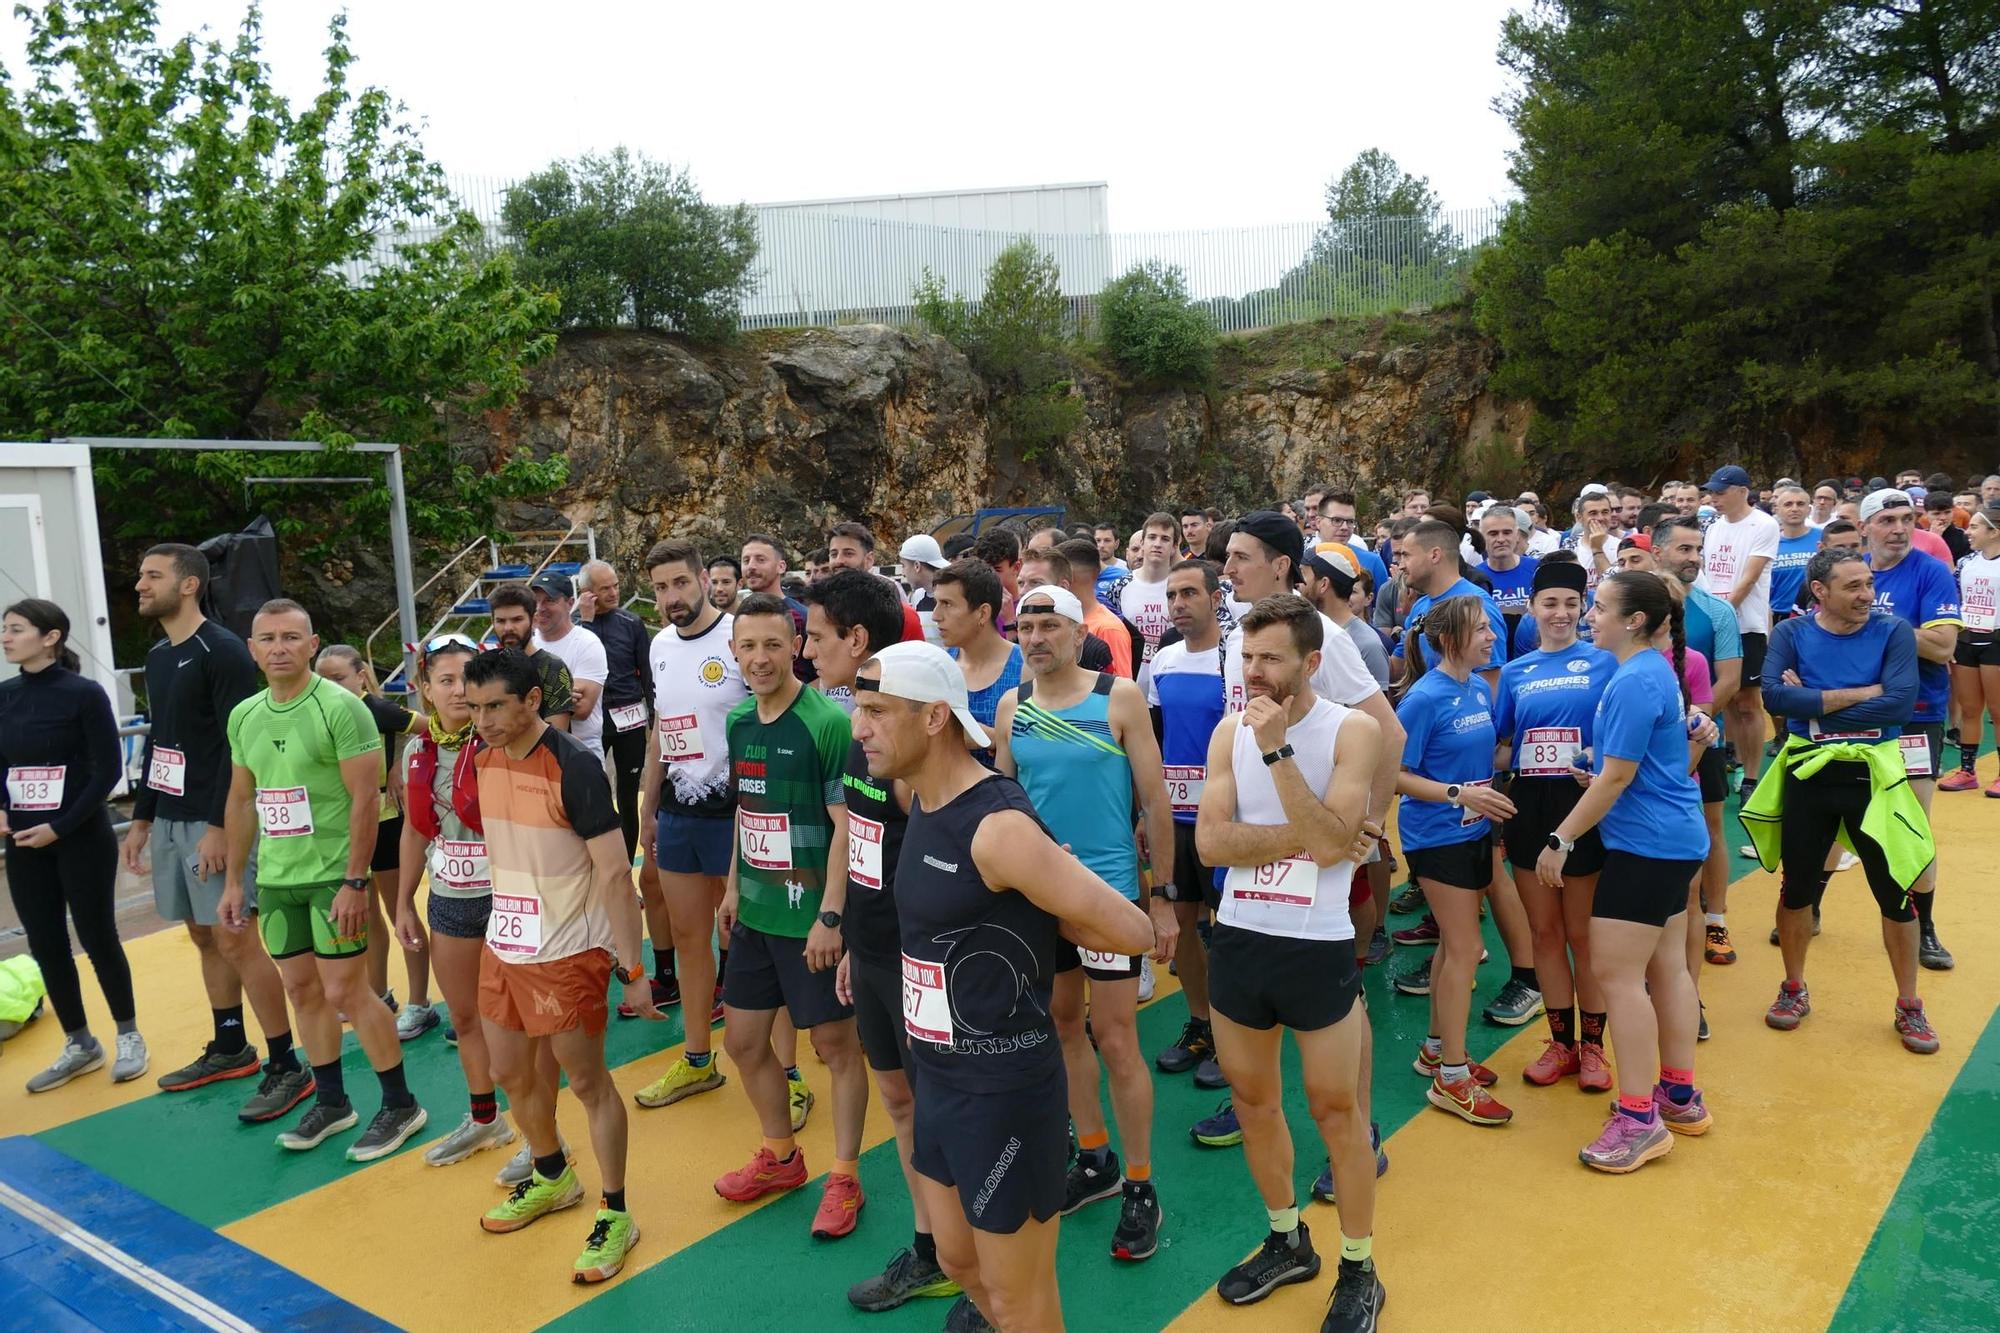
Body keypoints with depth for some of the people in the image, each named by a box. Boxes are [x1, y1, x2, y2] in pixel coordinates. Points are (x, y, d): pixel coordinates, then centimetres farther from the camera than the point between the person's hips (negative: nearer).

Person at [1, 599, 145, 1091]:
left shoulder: (84, 693, -10)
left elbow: (107, 770, -11)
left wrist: (60, 828, -15)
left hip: (82, 840, -5)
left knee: (97, 938, 4)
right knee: (45, 945, 10)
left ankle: (129, 1036, 21)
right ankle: (80, 1044, 25)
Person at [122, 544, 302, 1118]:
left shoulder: (223, 651, -13)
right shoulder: (157, 657, 14)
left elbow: (239, 745, -18)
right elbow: (158, 741, 20)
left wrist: (219, 826, -20)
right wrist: (142, 818, 18)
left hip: (212, 822, -8)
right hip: (169, 821, 8)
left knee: (234, 939, -8)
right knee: (203, 935, 14)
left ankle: (287, 1068, -1)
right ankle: (229, 1049, 27)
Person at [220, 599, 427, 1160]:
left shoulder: (340, 707, -13)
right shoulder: (243, 716, 7)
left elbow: (364, 800, -16)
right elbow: (241, 801, 15)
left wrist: (355, 882, -19)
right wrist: (233, 880, 14)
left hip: (333, 876, -6)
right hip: (275, 880, 6)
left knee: (346, 991, -4)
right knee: (302, 990, 13)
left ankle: (400, 1105, 10)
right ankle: (331, 1103, 27)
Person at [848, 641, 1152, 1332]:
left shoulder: (998, 827, -25)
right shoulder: (921, 803, 3)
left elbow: (1131, 930, -25)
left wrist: (1038, 917, -10)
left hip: (1004, 1089, -8)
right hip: (936, 1077, 8)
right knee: (957, 1258, 26)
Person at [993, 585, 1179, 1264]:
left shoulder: (1119, 698, -8)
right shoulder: (1011, 706, 3)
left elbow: (1155, 800, -6)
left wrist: (1162, 896, -6)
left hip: (1109, 888, -5)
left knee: (1115, 1041, -1)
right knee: (1061, 1025, 16)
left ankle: (1140, 1188, 16)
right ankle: (1095, 1160, 35)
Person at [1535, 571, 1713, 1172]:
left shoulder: (1633, 683, -20)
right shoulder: (1658, 670, 10)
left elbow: (1614, 779, -19)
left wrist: (1561, 839, -14)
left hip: (1644, 846, -10)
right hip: (1677, 839, 10)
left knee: (1616, 974, -6)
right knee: (1667, 967, 16)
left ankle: (1639, 1120, 1)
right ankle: (1681, 1097, 27)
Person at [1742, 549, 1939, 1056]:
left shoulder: (1894, 632, -6)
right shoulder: (1792, 634, -4)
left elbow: (1899, 705, -20)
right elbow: (1777, 696, -20)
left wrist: (1814, 703, -17)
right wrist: (1858, 694, -20)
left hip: (1873, 775, 0)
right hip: (1808, 773, 1)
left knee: (1895, 893, 6)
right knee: (1797, 890, 11)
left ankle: (1908, 1006, 25)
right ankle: (1793, 989, 31)